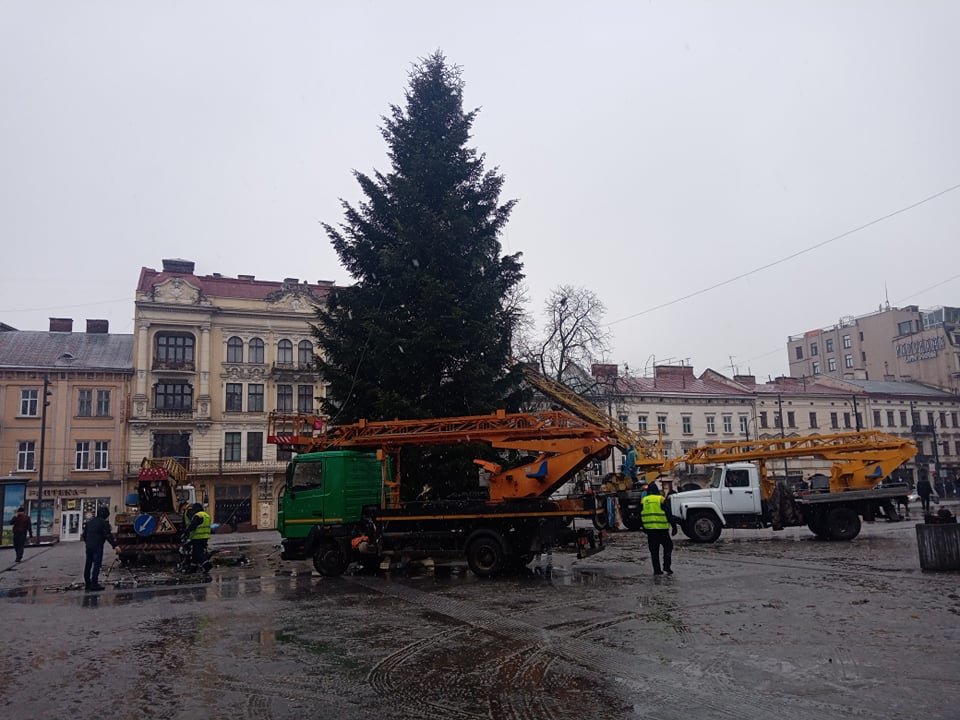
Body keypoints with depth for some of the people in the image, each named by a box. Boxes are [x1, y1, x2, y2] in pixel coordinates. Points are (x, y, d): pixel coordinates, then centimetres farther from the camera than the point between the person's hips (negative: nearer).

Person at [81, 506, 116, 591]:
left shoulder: (89, 521, 12)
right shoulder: (104, 523, -10)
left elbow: (84, 534, 19)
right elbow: (108, 536, -14)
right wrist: (115, 545, -11)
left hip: (88, 546, 7)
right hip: (97, 546, -7)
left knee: (88, 564, 14)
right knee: (97, 565, -6)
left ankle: (87, 583, 22)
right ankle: (94, 584, -10)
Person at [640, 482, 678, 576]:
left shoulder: (643, 501, 6)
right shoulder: (661, 499, -7)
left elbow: (641, 516, 13)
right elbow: (669, 515, -7)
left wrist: (644, 528, 23)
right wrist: (674, 526, -1)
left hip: (650, 530, 4)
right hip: (662, 529, -4)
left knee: (654, 551, 9)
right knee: (668, 547, 12)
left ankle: (657, 570, 9)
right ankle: (666, 566, 3)